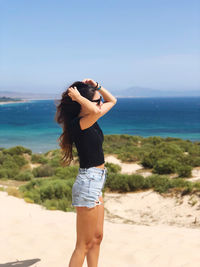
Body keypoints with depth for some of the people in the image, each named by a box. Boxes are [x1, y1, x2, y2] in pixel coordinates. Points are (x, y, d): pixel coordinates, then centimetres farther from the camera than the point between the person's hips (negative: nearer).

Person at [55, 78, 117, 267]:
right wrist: (77, 96, -23)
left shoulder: (90, 121, 9)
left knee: (96, 238, 19)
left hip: (95, 183, 10)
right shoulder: (78, 124, -18)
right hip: (88, 183, -10)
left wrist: (96, 86, 7)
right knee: (84, 244, 0)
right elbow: (96, 111, -41)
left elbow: (112, 100, 22)